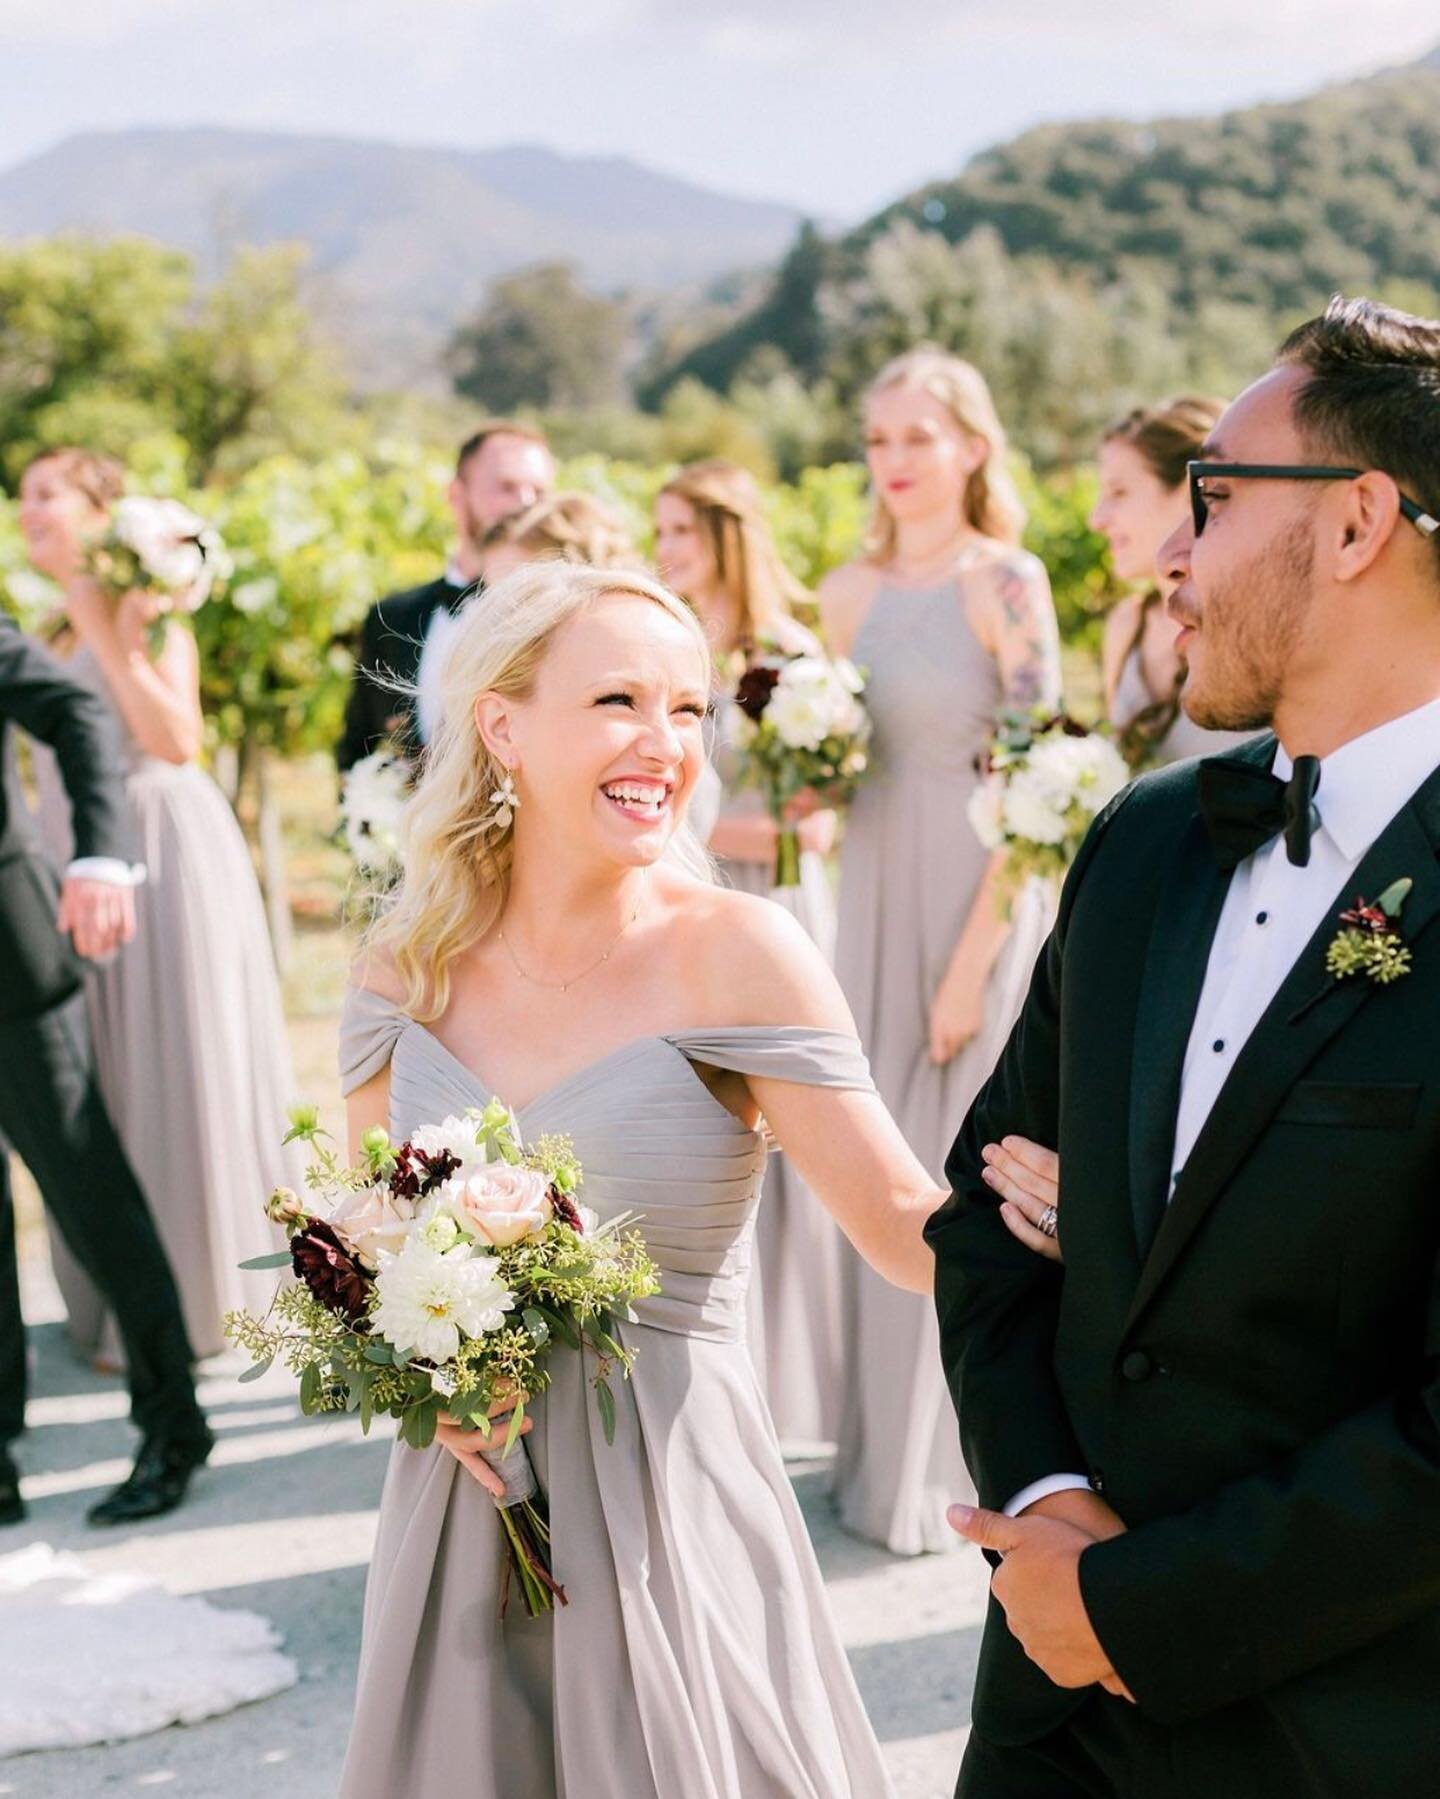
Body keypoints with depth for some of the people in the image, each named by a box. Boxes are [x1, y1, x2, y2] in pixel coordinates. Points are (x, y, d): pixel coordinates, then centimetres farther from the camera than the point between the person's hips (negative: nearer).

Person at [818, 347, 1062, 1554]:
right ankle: (887, 1448, 24)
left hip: (980, 902, -6)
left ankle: (960, 1465, 13)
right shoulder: (851, 592, 9)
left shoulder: (1006, 582, -9)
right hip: (876, 896, 6)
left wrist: (974, 956, -16)